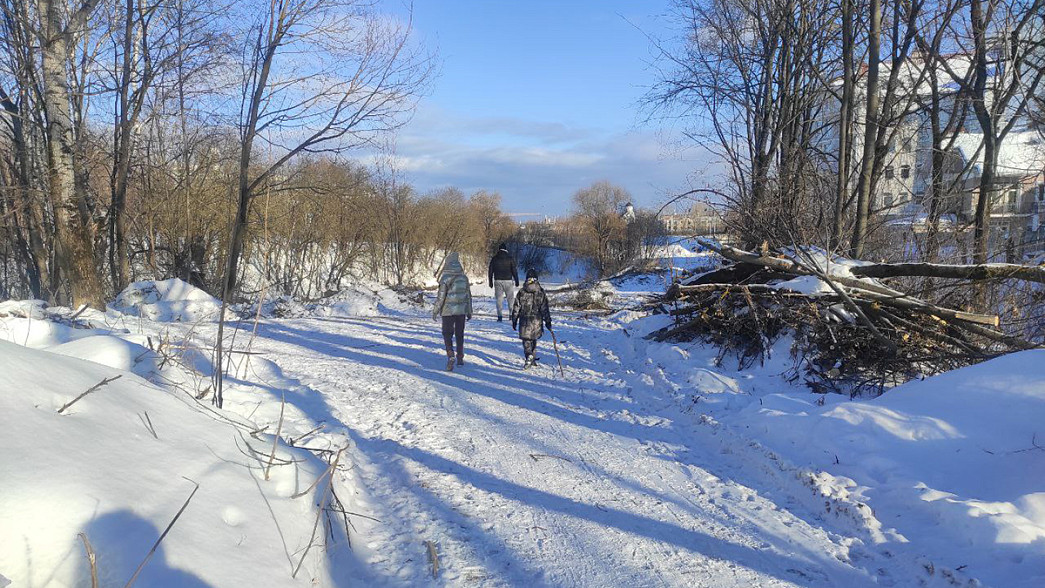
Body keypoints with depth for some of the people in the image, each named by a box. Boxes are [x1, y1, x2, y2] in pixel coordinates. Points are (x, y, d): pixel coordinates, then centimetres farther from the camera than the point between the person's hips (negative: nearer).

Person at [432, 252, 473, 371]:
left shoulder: (445, 278, -12)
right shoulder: (464, 277, 2)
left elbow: (441, 296, -11)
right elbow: (468, 295, 8)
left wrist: (435, 311, -2)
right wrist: (469, 311, 17)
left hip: (448, 311, -4)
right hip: (461, 311, 4)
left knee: (447, 334, 3)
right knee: (460, 334, 15)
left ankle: (450, 355, -16)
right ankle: (460, 358, 21)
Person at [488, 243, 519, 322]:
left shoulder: (494, 258, 6)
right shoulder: (510, 258, -2)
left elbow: (490, 271, 8)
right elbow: (514, 270, -3)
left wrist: (490, 282, 14)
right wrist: (516, 281, 3)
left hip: (497, 281, 2)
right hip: (508, 280, -2)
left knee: (499, 299, 4)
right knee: (510, 298, 7)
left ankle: (499, 316, -1)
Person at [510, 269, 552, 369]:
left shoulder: (521, 292, -3)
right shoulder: (541, 292, -3)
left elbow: (516, 307, 1)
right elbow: (545, 308, -2)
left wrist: (514, 320, 10)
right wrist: (548, 321, 4)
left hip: (525, 320, -1)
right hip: (537, 320, 1)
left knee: (526, 340, 2)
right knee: (533, 339, 17)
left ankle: (529, 355, -20)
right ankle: (533, 359, 19)